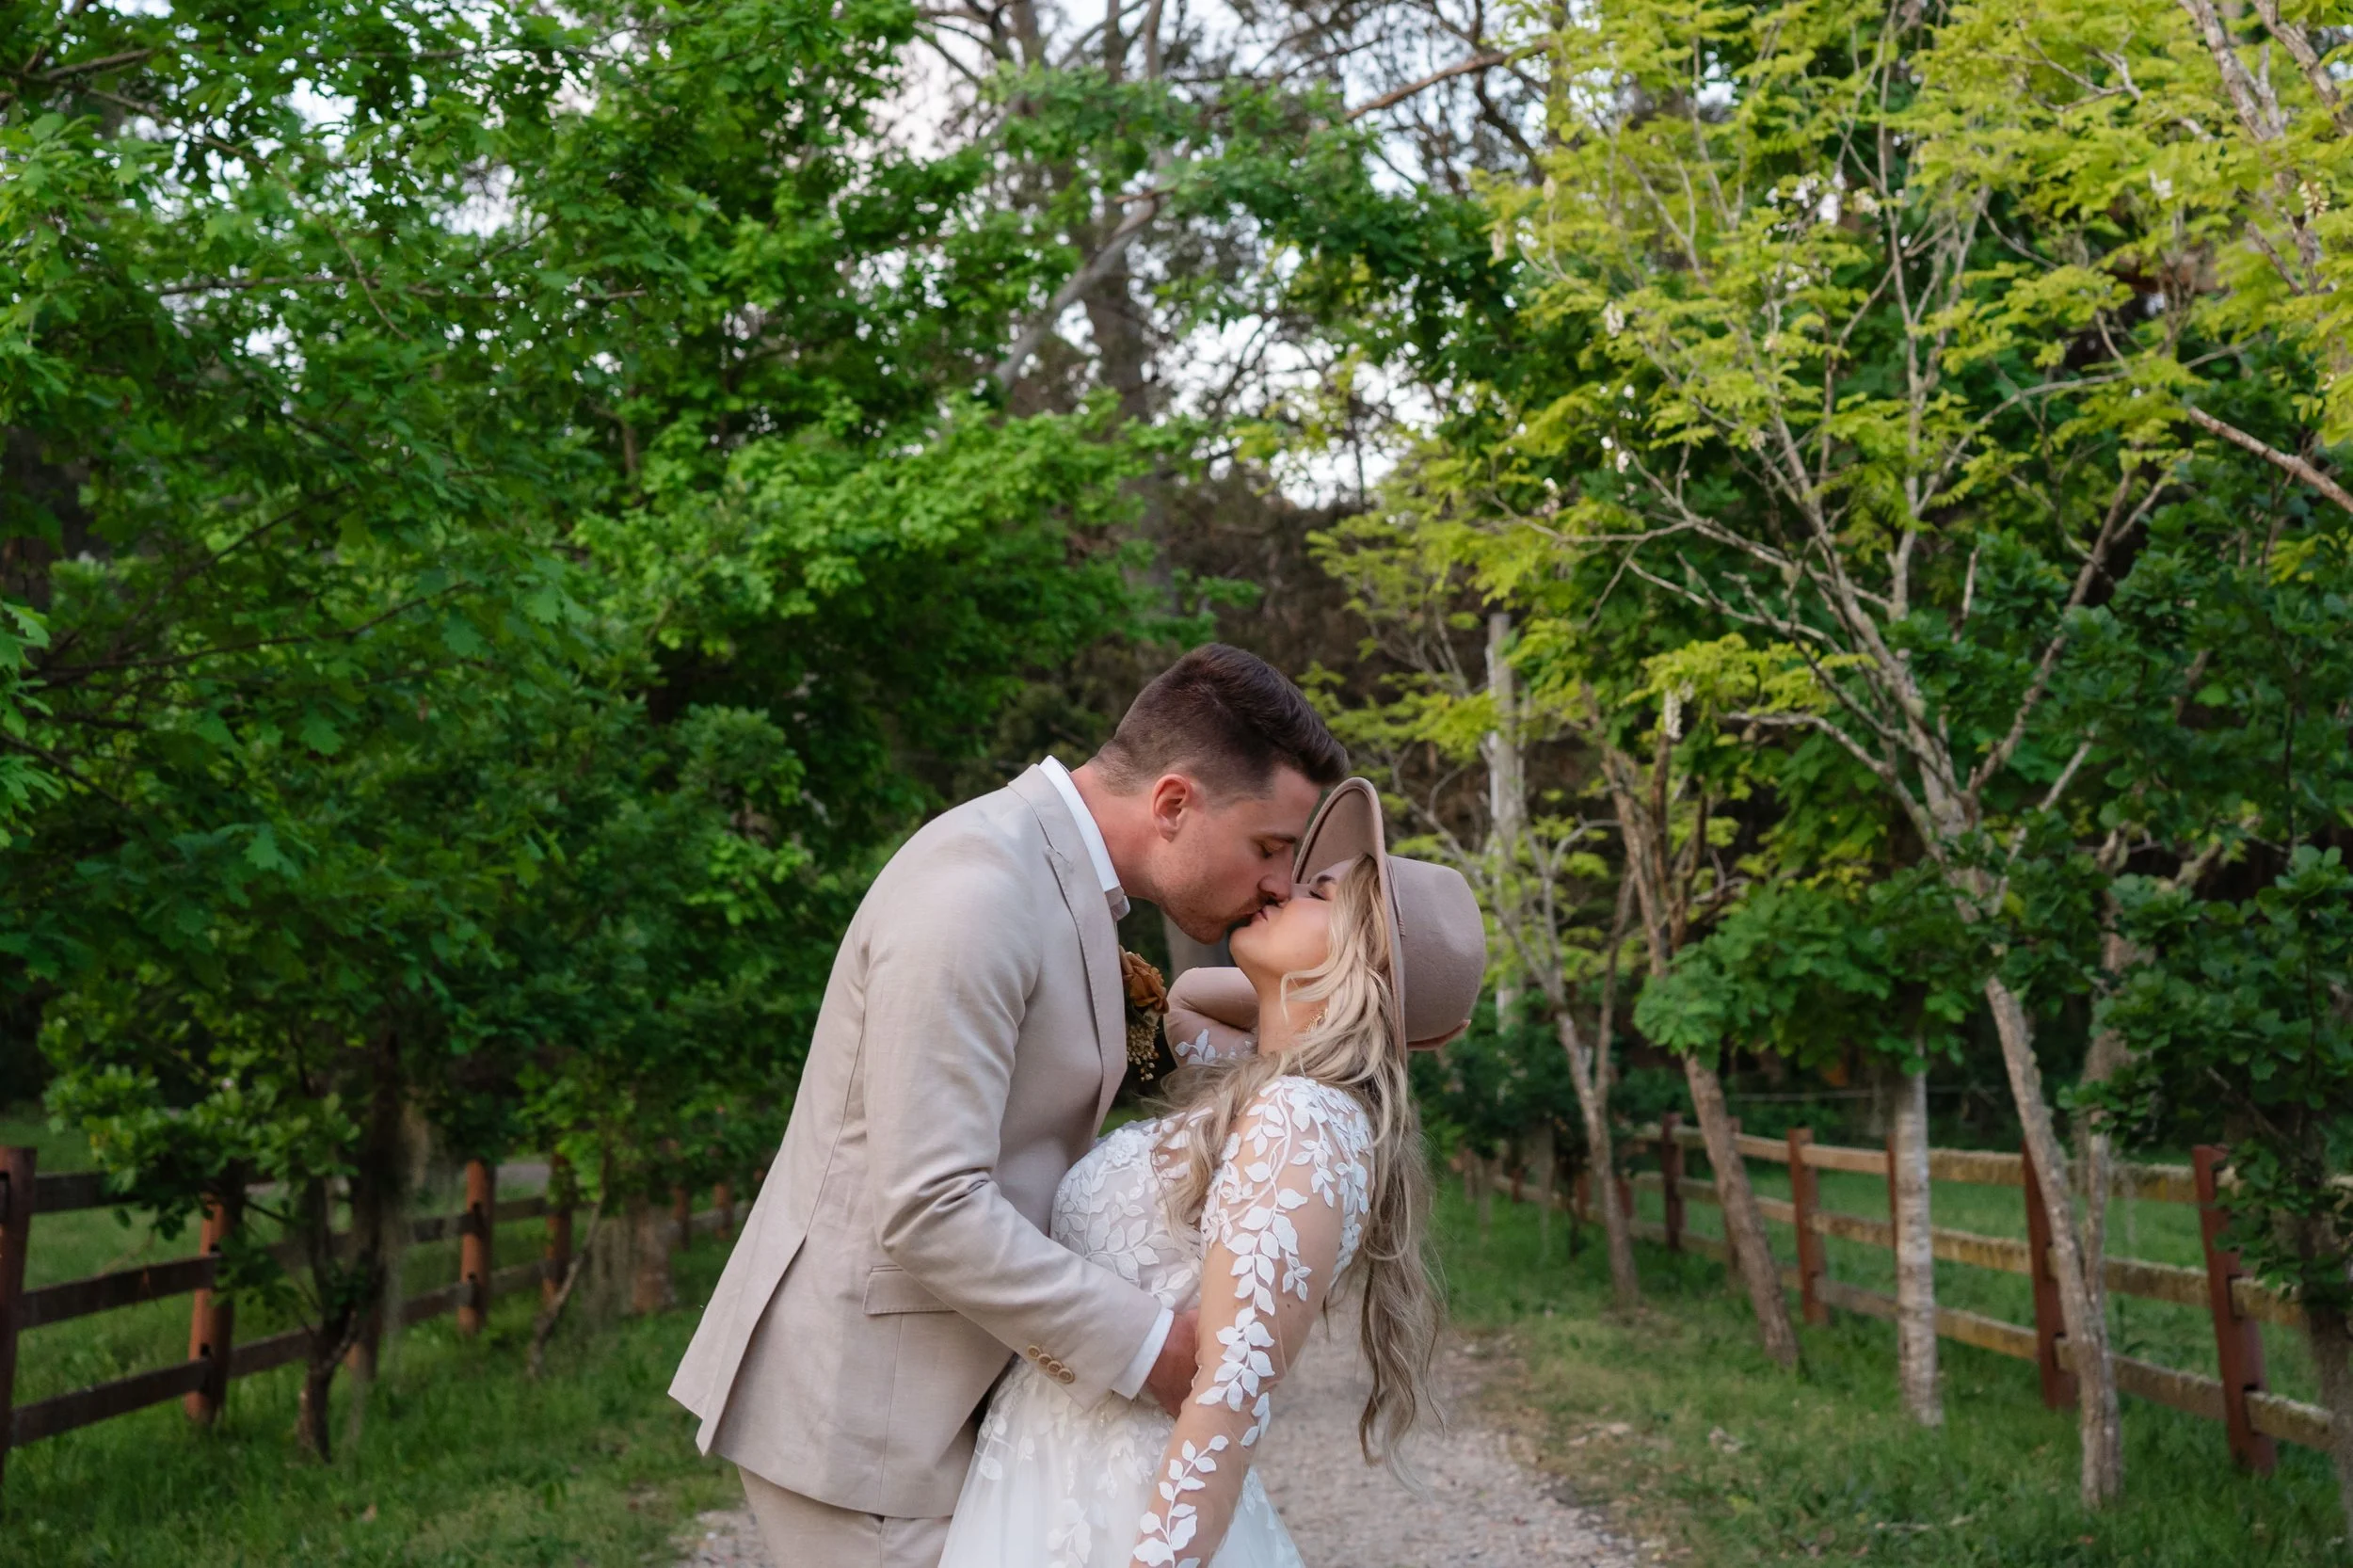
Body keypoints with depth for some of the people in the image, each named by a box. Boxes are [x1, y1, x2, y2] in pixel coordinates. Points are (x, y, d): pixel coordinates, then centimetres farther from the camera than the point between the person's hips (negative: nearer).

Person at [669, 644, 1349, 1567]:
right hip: (854, 1397, -9)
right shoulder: (975, 894, -23)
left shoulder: (1057, 875, 8)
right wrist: (1146, 1345, -21)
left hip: (919, 1379, 9)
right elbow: (927, 1209, -26)